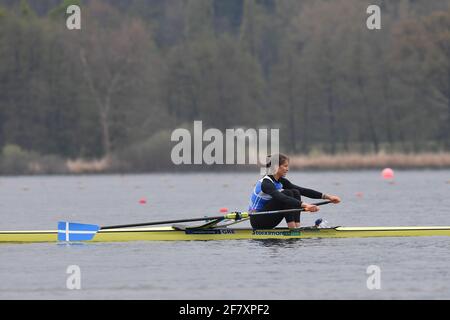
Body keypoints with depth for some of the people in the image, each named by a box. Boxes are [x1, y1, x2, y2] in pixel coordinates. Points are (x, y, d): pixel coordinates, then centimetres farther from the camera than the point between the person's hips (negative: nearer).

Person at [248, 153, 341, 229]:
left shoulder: (281, 181, 6)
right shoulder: (266, 183, -22)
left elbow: (303, 191, 3)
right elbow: (281, 198, -38)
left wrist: (327, 196, -5)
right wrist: (304, 205, -48)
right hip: (257, 221, -9)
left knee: (295, 193, -4)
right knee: (287, 194, -23)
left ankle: (297, 226, -13)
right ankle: (292, 229, -24)